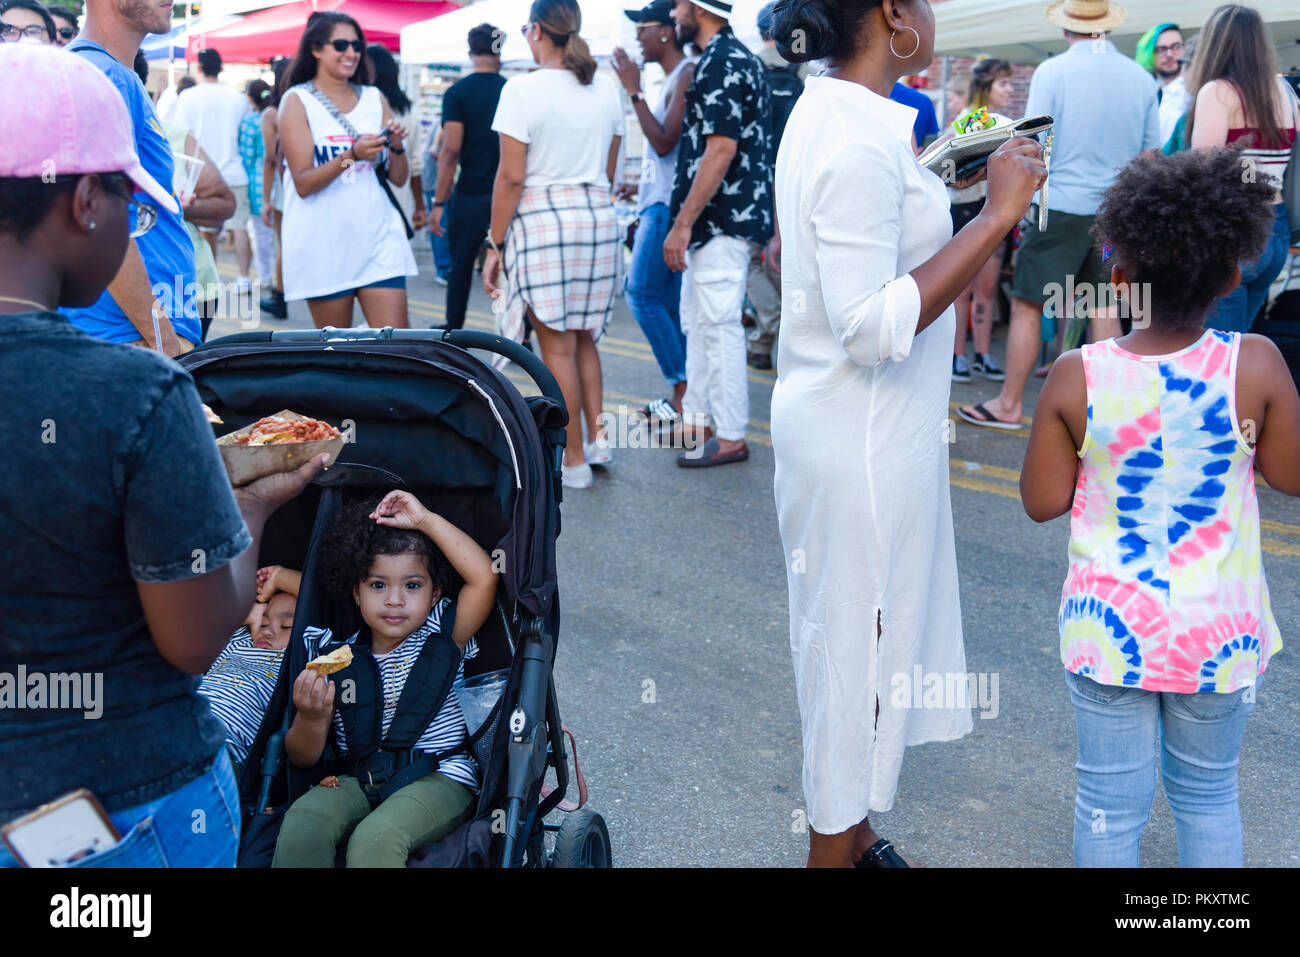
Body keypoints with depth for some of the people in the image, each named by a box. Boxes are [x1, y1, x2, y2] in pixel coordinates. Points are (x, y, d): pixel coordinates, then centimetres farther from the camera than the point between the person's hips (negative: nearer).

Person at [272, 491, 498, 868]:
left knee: (376, 838, -32)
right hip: (356, 781, 3)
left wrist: (425, 520, -10)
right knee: (302, 821, -28)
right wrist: (311, 719, -15)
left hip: (439, 778, -3)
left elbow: (484, 578, -12)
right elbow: (302, 758, 9)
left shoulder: (440, 637, 5)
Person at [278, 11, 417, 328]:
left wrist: (397, 146, -10)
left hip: (378, 236, 3)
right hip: (324, 245, -3)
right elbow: (303, 183, -10)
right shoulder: (298, 100, -1)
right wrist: (351, 155, -24)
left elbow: (398, 178, 10)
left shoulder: (374, 98, 11)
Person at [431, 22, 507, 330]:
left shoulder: (458, 92, -6)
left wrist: (438, 202, -10)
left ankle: (453, 330, 21)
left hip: (470, 194, -2)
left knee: (460, 265, 11)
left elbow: (451, 150, -13)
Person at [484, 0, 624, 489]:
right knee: (583, 338, 19)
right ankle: (597, 434, 12)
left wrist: (495, 245, -5)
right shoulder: (606, 88, 8)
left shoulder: (523, 89, -10)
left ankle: (574, 460, 8)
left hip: (542, 220, -5)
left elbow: (511, 177, -12)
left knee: (557, 344, 2)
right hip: (599, 215, 6)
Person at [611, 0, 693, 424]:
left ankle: (684, 394, -7)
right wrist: (640, 185, 23)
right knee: (667, 302, 9)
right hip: (657, 202, 10)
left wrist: (634, 91, -18)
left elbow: (665, 144, -21)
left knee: (643, 294, -9)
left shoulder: (686, 76, -12)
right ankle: (681, 396, 12)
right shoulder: (671, 79, 19)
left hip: (668, 206, -10)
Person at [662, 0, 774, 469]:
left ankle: (730, 438, 2)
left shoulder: (721, 63, -15)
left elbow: (721, 149, -23)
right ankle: (698, 420, 27)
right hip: (717, 220, 11)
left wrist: (683, 222, -22)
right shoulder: (737, 57, 17)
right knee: (698, 321, 17)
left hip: (721, 220, -11)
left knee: (718, 325, -5)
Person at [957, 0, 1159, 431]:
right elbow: (1150, 154, 11)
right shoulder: (1141, 79, 5)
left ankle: (1009, 405, 7)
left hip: (1061, 207, -5)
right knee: (1104, 308, 10)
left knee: (1026, 306, 3)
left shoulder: (1052, 72, -8)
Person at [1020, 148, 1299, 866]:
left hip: (1110, 629, -1)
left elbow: (1043, 501, -6)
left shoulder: (1076, 378, -14)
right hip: (1220, 632, 1)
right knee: (1208, 794, 22)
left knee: (1110, 805, 13)